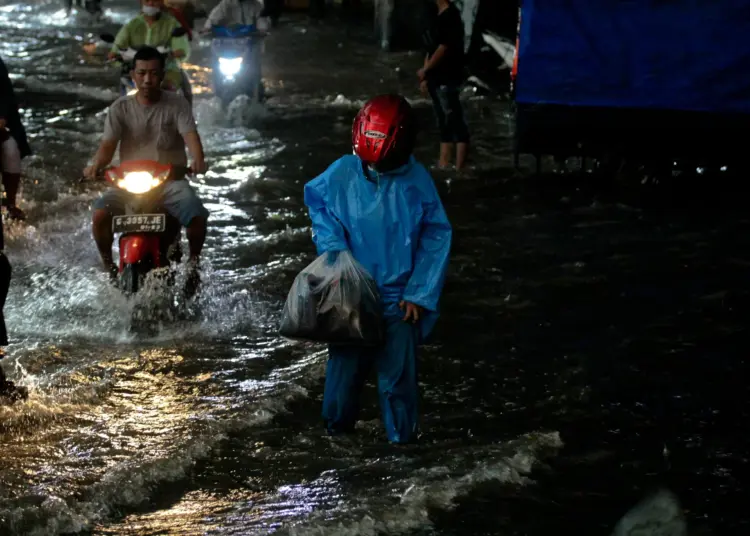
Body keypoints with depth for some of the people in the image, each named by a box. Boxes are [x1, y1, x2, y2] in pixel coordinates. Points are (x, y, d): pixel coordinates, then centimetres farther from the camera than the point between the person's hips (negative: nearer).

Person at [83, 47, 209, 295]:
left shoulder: (176, 105, 2)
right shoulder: (121, 108, 5)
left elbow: (190, 135, -14)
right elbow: (108, 145, -4)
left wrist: (198, 160, -36)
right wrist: (96, 165, -27)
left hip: (171, 180, -1)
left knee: (197, 214, -28)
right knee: (100, 214, -26)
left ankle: (193, 263, 3)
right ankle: (108, 266, 1)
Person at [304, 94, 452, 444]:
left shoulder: (416, 182, -12)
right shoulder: (343, 174, -10)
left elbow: (435, 240, -5)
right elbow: (319, 208, 10)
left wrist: (418, 294, -7)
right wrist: (332, 245, -6)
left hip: (398, 296, -1)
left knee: (398, 369, 1)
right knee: (345, 362, 14)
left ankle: (402, 434, 18)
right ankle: (337, 424, 35)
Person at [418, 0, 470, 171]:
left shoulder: (450, 15, -11)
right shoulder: (438, 17, 16)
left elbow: (444, 47, -16)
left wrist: (425, 69, -9)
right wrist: (425, 76, 15)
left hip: (448, 78, -9)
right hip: (437, 78, 9)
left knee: (455, 121, -8)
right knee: (444, 122, 11)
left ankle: (460, 167, -9)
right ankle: (443, 164, 14)